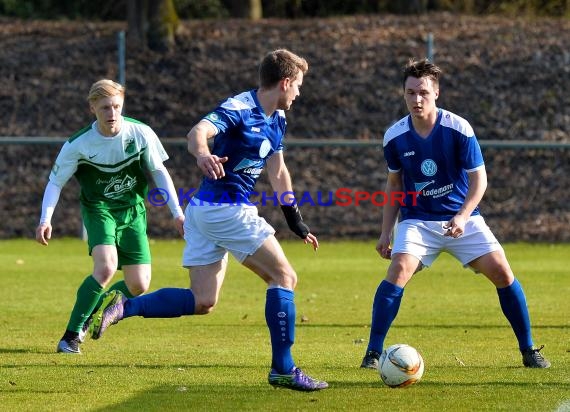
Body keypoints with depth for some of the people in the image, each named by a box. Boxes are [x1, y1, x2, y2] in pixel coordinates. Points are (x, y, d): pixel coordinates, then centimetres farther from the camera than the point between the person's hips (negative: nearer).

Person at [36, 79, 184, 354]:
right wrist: (45, 220, -21)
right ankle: (71, 336, -17)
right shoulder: (78, 144, -18)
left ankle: (92, 311, 24)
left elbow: (159, 172, -1)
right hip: (98, 208, -3)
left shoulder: (140, 134, -14)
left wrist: (177, 212, -3)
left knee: (139, 285, -6)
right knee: (106, 267, -28)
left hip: (132, 211, 3)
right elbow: (55, 182, -8)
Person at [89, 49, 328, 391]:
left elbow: (278, 172, 24)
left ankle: (123, 307, 0)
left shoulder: (276, 120, 15)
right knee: (284, 277, -5)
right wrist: (202, 154, -54)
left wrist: (297, 222, 23)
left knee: (202, 302, 5)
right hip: (226, 209, -10)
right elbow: (198, 131, -31)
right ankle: (283, 369, -4)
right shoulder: (239, 109, -14)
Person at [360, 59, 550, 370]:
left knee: (501, 272, -11)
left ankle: (528, 350, 5)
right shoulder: (395, 137, -5)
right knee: (398, 271, -23)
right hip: (417, 220, 0)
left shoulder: (459, 129, -13)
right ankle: (373, 353, -16)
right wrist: (386, 232, 6)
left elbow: (478, 179, -10)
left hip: (461, 219, 0)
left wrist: (462, 217, -25)